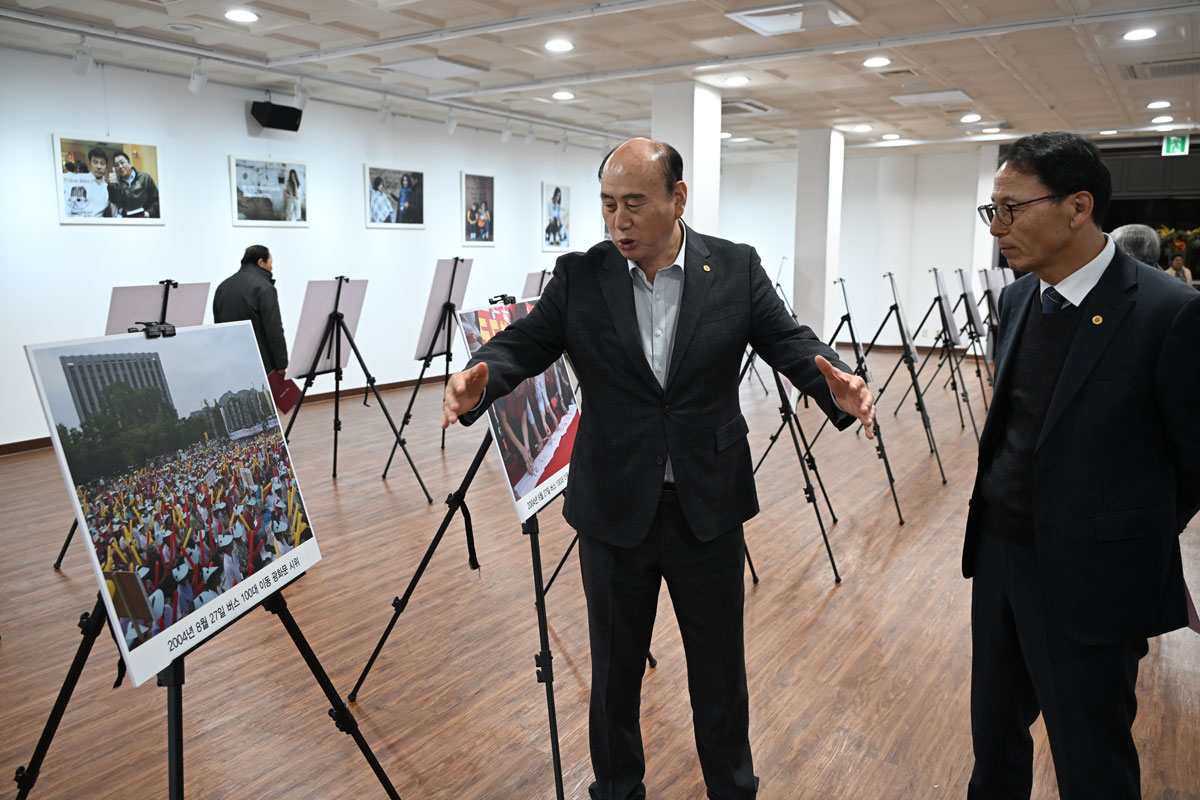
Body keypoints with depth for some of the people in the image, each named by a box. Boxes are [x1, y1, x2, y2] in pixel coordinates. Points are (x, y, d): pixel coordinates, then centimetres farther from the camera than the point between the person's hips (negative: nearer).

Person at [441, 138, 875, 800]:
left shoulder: (737, 268, -3)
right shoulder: (579, 277, -3)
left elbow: (791, 343, -4)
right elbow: (523, 343, -6)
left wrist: (839, 389, -25)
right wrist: (478, 381, -28)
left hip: (708, 508, 0)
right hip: (614, 510, 0)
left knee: (720, 669, 17)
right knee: (614, 668, 17)